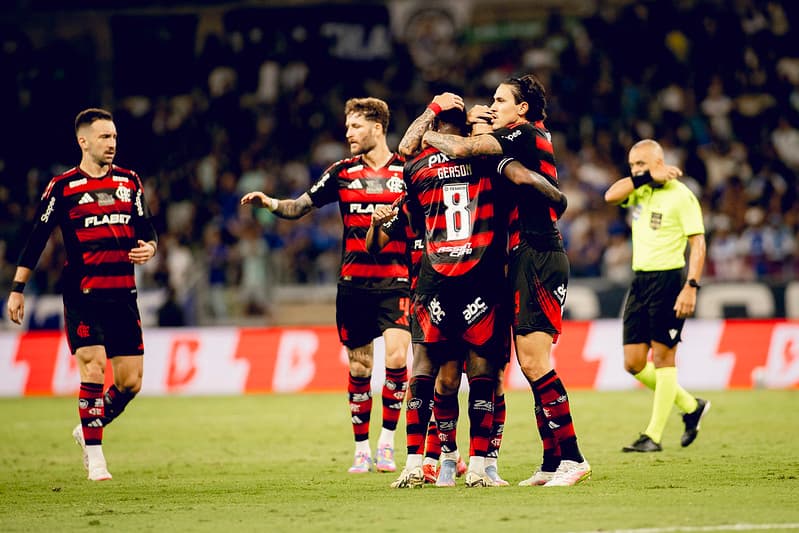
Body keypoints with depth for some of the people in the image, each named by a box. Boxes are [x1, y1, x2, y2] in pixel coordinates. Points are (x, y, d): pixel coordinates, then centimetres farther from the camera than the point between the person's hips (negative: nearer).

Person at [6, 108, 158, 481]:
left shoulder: (129, 182, 11)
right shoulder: (62, 187, -1)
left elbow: (147, 232, 15)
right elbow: (36, 239, 2)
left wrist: (148, 248, -9)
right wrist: (17, 289, 0)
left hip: (123, 296, 4)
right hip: (82, 297, -4)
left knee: (130, 382, 2)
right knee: (93, 370, -15)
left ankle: (88, 430, 28)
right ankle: (94, 454, -3)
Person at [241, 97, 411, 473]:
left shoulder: (408, 170, 0)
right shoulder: (342, 173, 8)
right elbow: (300, 207, 11)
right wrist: (269, 202, -6)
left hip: (395, 282, -3)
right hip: (353, 283, 3)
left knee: (396, 358, -18)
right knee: (359, 367, 5)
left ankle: (387, 443, -4)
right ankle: (362, 449, 15)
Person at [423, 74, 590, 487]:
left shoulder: (525, 135, -10)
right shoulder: (532, 136, 17)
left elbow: (461, 149, -16)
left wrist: (423, 135, 1)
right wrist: (477, 118, 13)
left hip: (538, 258, -10)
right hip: (525, 259, 10)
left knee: (533, 360, -13)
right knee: (531, 363, 8)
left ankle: (571, 457, -12)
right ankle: (552, 463, 9)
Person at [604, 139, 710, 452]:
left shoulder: (680, 195, -9)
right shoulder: (639, 191, 13)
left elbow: (698, 244, -12)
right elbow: (611, 195, -6)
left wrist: (691, 286, -20)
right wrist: (647, 178, -10)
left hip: (668, 279, -8)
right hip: (640, 280, 8)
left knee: (662, 357, -3)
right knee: (633, 362, 4)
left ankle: (654, 436, 0)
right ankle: (691, 406, 22)